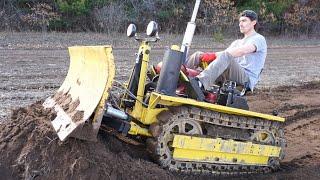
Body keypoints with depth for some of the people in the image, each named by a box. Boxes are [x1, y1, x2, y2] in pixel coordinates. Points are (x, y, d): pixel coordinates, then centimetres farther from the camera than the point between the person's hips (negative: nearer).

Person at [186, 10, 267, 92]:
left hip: (247, 79, -7)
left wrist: (214, 55, -22)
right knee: (198, 55, -1)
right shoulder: (237, 42, 30)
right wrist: (209, 55, -12)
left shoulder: (259, 39, 4)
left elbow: (241, 51, -16)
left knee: (226, 55, -37)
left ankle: (200, 83, -58)